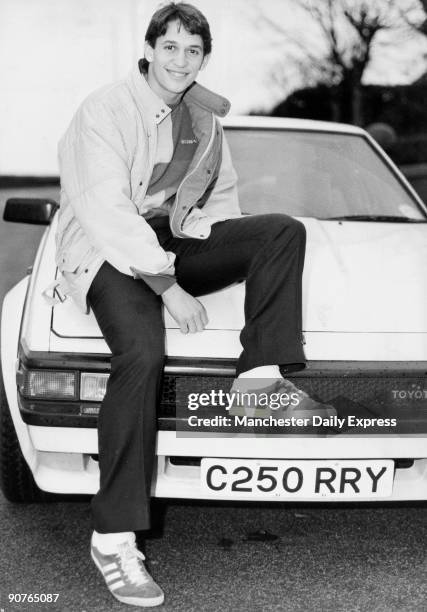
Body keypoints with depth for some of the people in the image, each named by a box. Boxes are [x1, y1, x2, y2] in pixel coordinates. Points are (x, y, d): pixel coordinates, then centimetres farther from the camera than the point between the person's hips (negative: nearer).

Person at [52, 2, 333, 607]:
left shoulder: (205, 118, 13)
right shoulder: (106, 109, -10)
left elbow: (222, 200, 22)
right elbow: (107, 210, -18)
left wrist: (233, 259, 0)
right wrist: (167, 286, -23)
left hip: (175, 244, 7)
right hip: (108, 253, -7)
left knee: (284, 231, -12)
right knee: (142, 353, -34)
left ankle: (263, 371, -19)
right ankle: (113, 538, -30)